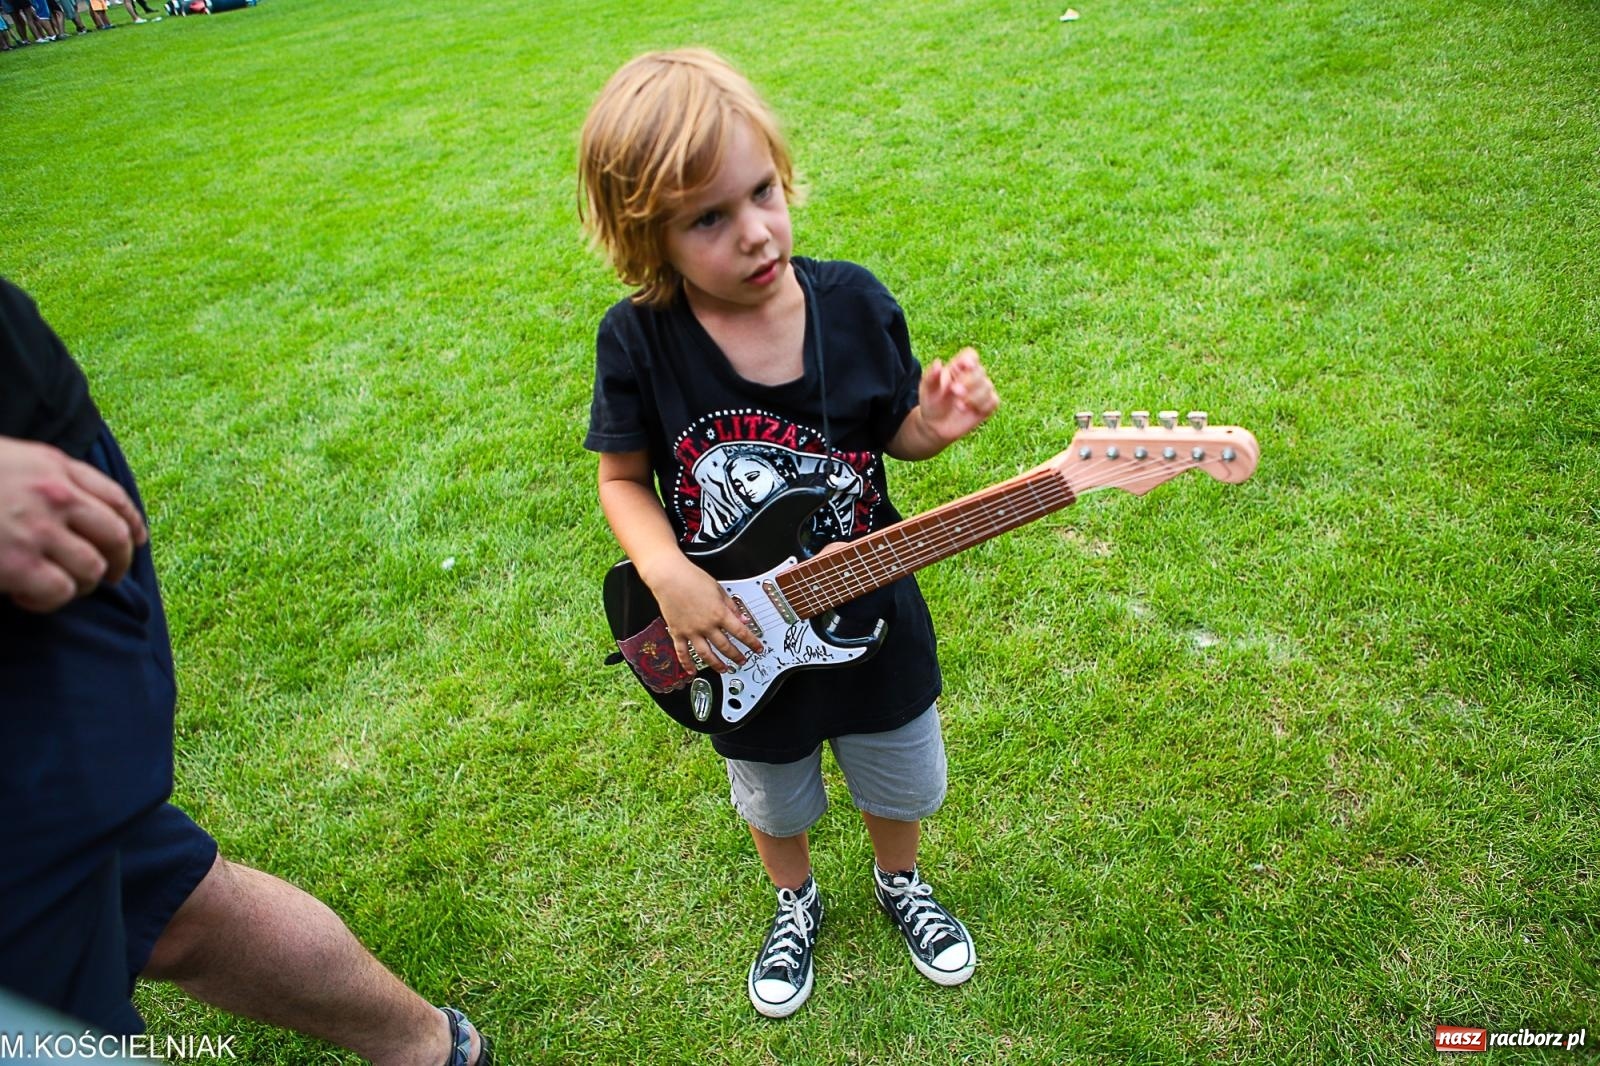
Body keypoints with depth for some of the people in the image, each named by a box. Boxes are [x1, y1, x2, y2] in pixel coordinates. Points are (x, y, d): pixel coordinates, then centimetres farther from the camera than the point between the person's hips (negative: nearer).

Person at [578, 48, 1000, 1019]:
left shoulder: (856, 304, -16)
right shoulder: (638, 343, -20)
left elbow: (894, 435, -3)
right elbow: (624, 478, -8)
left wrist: (937, 424, -25)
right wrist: (668, 577, -24)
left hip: (870, 618, 1)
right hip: (740, 643, 0)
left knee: (899, 783, 26)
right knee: (773, 803, 27)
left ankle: (901, 883, 61)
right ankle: (796, 902, 61)